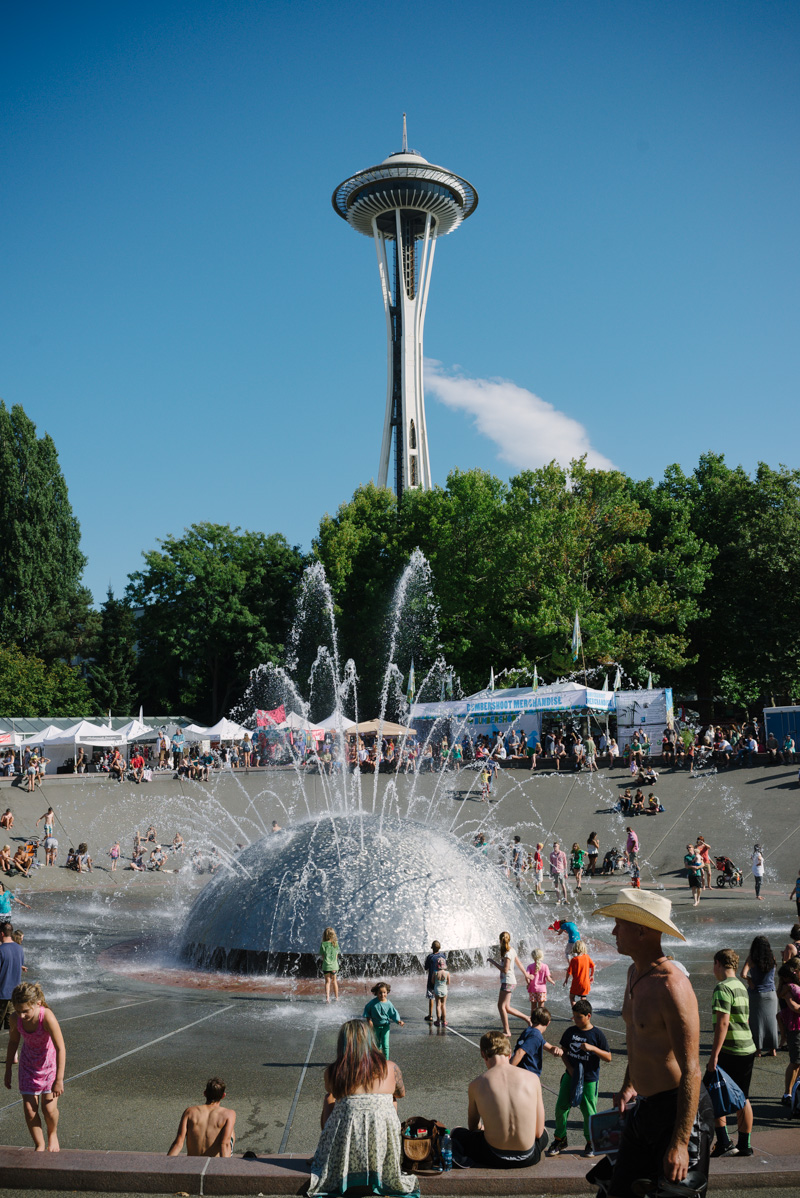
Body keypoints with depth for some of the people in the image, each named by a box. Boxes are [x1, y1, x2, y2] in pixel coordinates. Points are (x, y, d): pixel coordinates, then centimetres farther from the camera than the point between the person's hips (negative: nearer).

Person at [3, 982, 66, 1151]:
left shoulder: (47, 1017, -35)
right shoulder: (15, 1018, -21)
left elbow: (60, 1048, -27)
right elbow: (13, 1042, 0)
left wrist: (59, 1080, -24)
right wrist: (8, 1071, 10)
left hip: (50, 1062, -3)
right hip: (29, 1062, 3)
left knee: (49, 1107, -5)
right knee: (29, 1108, 0)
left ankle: (53, 1134, 27)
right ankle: (39, 1145, 21)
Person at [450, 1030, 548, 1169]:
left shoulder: (476, 1085, -4)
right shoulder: (532, 1078, -4)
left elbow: (473, 1127, 13)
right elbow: (538, 1132, 3)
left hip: (494, 1158, -2)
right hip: (528, 1158, 2)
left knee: (456, 1133, 27)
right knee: (544, 1134, 38)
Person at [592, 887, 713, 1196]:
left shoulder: (671, 986, -23)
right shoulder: (634, 973, 7)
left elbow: (691, 1070, -24)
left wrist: (680, 1142, -24)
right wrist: (630, 1085, 24)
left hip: (678, 1111, -9)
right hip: (645, 1108, 9)